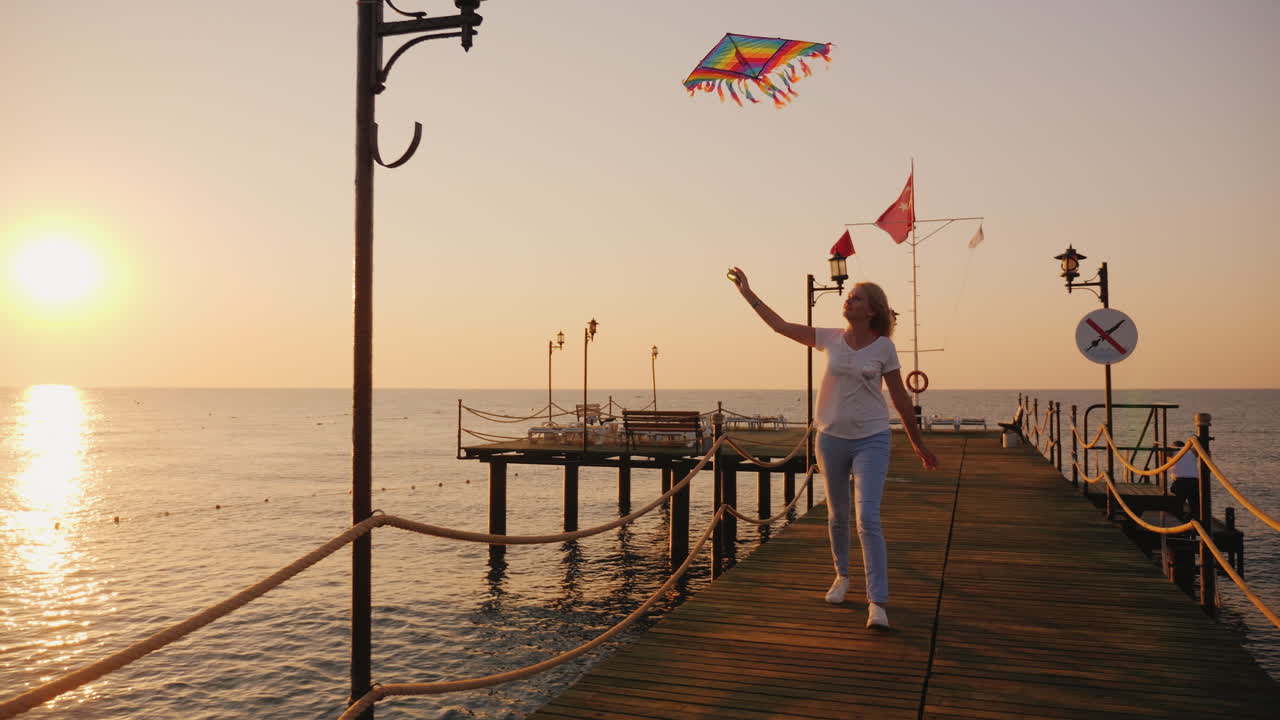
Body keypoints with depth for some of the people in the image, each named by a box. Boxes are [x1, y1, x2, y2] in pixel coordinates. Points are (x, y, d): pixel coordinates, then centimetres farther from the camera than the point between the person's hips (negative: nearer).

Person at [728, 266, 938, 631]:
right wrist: (748, 293, 5)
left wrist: (918, 443, 8)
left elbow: (900, 397, 4)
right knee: (837, 516, 15)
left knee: (868, 520, -14)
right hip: (832, 437, 3)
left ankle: (878, 603, -11)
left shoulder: (884, 347, -4)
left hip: (872, 440, -3)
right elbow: (780, 325, 6)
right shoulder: (830, 338, 2)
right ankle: (842, 576, 39)